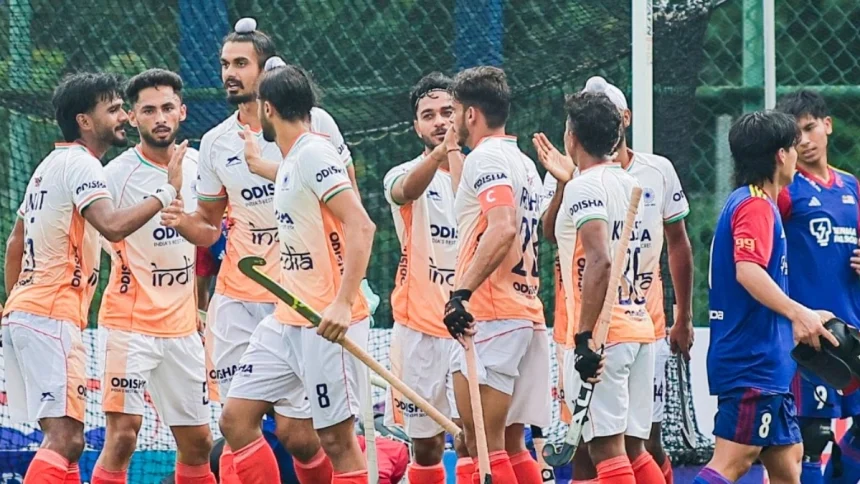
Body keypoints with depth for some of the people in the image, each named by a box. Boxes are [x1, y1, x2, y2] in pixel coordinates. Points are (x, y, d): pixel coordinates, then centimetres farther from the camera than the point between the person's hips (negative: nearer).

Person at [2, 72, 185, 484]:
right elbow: (113, 226, -27)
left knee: (64, 439, 11)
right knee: (64, 439, -18)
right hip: (50, 317, -10)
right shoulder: (80, 164, -10)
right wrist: (167, 192, -20)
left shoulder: (51, 164, 20)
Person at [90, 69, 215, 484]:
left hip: (182, 326, 6)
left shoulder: (195, 165, 6)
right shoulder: (118, 174, -11)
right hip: (129, 323, -6)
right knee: (122, 434, -17)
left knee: (197, 442, 9)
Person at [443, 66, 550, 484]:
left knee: (483, 445, -10)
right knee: (511, 446, 11)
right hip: (528, 318, 10)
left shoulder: (485, 158, -9)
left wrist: (463, 292, -28)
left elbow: (502, 230, -24)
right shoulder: (523, 164, 20)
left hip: (489, 318, -10)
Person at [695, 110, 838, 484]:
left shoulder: (749, 203, 19)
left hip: (766, 363, 11)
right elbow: (748, 270, -28)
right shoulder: (756, 205, -12)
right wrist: (797, 312, -38)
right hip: (753, 363, -11)